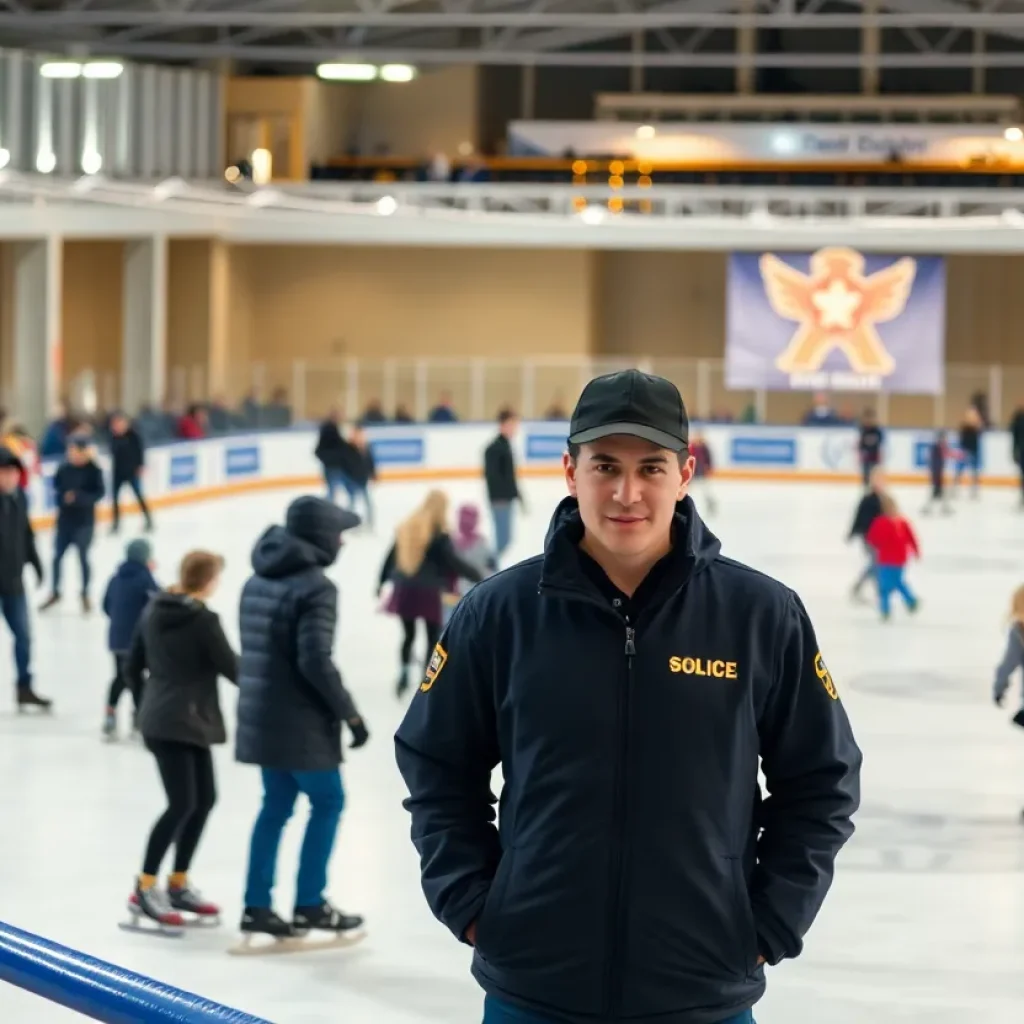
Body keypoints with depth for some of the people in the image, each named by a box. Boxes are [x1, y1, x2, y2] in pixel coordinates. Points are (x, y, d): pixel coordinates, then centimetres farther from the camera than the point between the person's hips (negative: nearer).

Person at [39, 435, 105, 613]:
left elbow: (99, 493, -14)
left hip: (84, 521, -3)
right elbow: (56, 486, 8)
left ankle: (85, 595, 24)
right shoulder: (64, 468, -4)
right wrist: (62, 497, -12)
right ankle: (55, 593, 25)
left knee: (83, 557, 5)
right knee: (57, 556, 8)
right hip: (65, 518, 3)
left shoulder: (93, 470, -13)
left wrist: (79, 497, -26)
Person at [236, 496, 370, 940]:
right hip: (299, 720, -8)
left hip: (260, 715, 8)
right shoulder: (315, 586, -17)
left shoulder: (257, 581, 11)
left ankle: (256, 906, 14)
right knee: (327, 801, 6)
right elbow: (315, 661, -23)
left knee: (276, 804, 15)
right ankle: (309, 904, 8)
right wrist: (350, 713, -15)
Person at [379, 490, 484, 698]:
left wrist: (382, 582, 22)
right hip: (427, 592, -5)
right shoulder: (439, 534, -12)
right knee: (433, 637, 7)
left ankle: (405, 670, 3)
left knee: (408, 634, 19)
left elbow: (391, 557, 11)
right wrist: (477, 575, -7)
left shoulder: (406, 527, 6)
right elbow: (452, 562, -16)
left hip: (404, 589, 5)